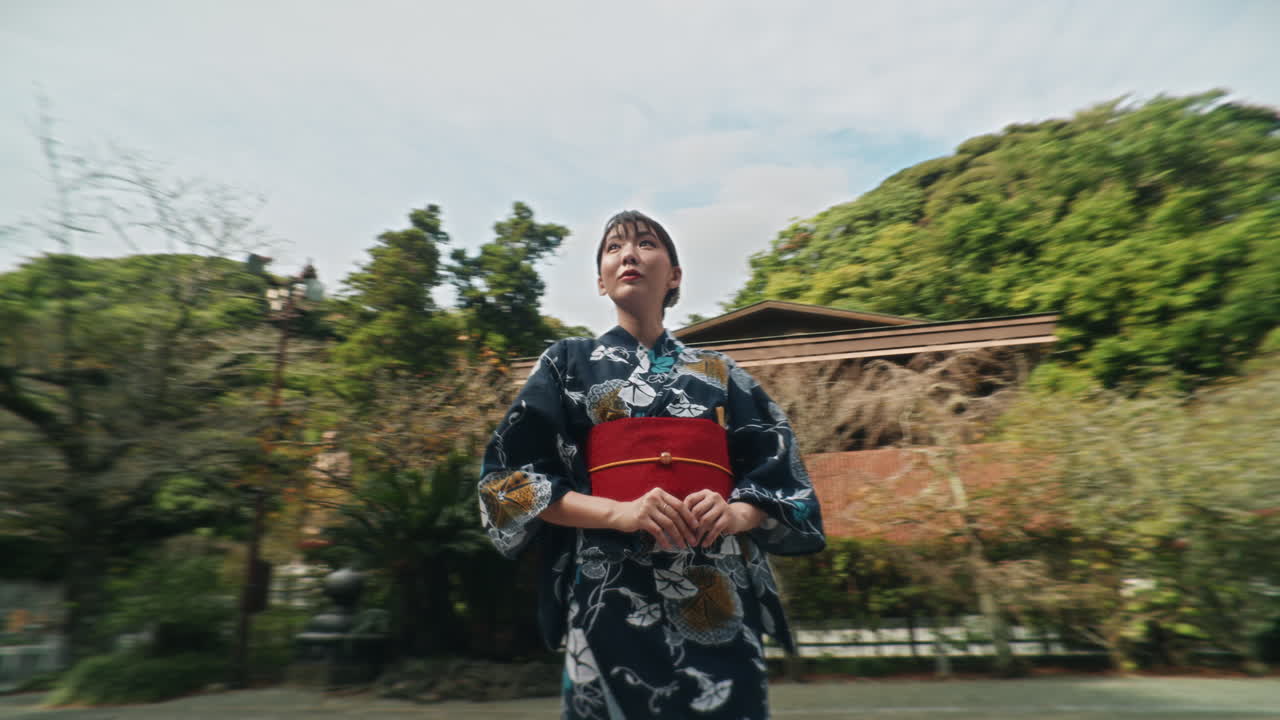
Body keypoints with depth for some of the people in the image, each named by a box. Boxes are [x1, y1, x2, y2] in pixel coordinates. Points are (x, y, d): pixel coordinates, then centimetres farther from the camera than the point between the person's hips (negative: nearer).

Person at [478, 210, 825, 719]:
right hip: (612, 594, -1)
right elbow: (508, 476, 0)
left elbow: (780, 469, 11)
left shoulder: (718, 372, 13)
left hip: (721, 597, 2)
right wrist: (617, 512, -15)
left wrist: (736, 514, -12)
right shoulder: (569, 363, 8)